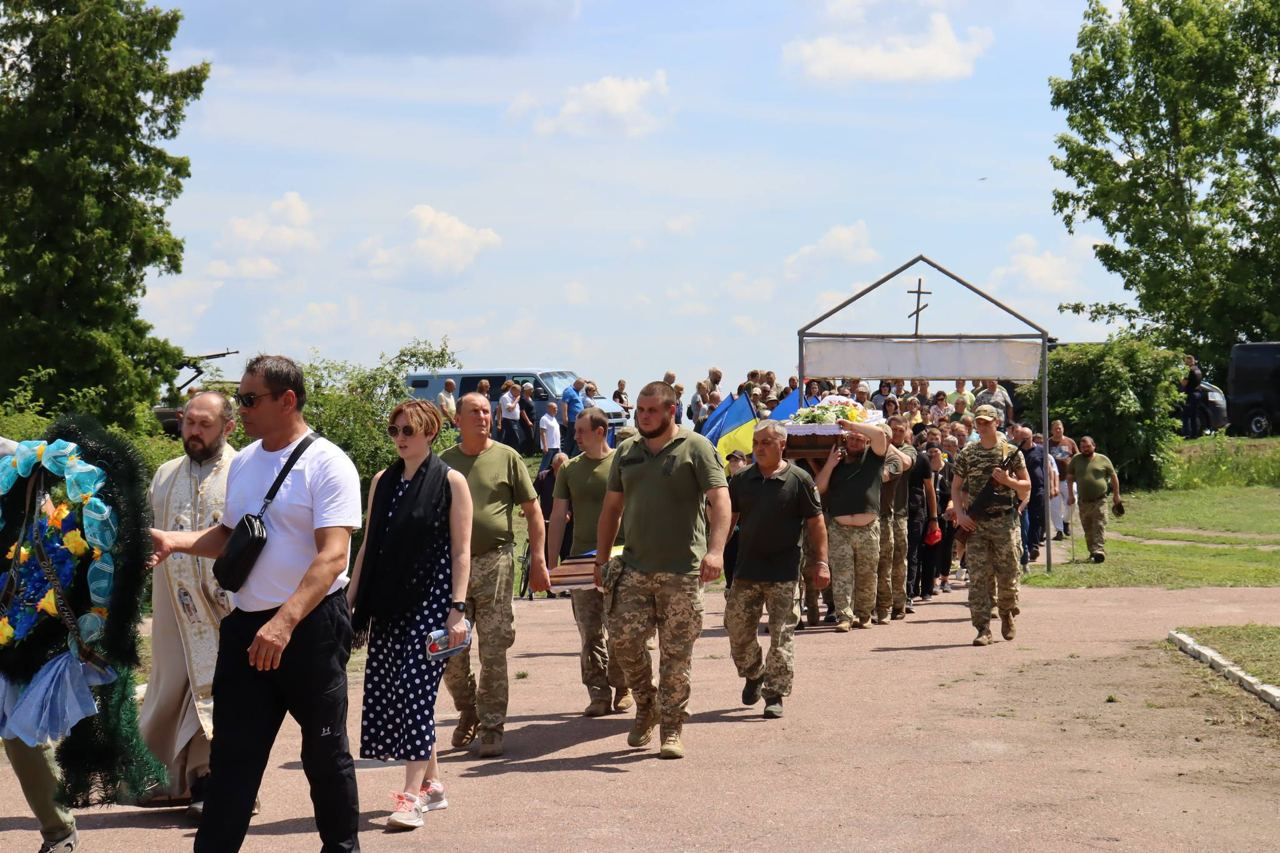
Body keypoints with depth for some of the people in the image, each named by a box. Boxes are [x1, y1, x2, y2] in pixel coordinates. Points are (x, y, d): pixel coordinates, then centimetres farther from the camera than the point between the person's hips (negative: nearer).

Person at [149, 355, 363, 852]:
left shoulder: (327, 465, -12)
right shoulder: (243, 462, 11)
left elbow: (333, 554, -21)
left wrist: (284, 622, -31)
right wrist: (174, 541, 4)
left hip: (311, 624, -6)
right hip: (247, 624, 6)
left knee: (325, 751, 7)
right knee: (232, 753, 6)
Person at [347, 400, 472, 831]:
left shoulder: (450, 482, -2)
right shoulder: (383, 481, 13)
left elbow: (461, 551, -5)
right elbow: (369, 543, 17)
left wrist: (457, 608, -12)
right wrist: (351, 599, 13)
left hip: (431, 600, -6)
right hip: (388, 602, 6)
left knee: (415, 689, -12)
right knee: (385, 690, 5)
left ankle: (412, 795, -12)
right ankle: (431, 783, 17)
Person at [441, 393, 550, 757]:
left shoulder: (507, 458, 4)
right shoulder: (444, 462, 10)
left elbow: (533, 512, 5)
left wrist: (538, 560, -3)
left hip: (494, 563, -2)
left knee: (494, 652, -1)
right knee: (449, 654, 3)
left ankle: (492, 727, 7)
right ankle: (468, 712, 26)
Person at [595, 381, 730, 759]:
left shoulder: (695, 448, -1)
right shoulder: (627, 452, 15)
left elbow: (719, 500, -10)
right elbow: (611, 507, 20)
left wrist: (715, 550, -24)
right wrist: (601, 559, 15)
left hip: (682, 571, -4)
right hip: (635, 567, 4)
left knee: (676, 654, -1)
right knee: (623, 635, -7)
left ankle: (672, 729, 9)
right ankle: (646, 706, 17)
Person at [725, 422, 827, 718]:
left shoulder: (799, 480, -3)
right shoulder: (742, 480, 6)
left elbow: (815, 523, 0)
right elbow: (728, 518, 13)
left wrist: (821, 562, -5)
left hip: (783, 572, -3)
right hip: (746, 569, 3)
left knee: (781, 635, -2)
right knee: (738, 630, 6)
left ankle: (775, 694, 5)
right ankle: (753, 675, 30)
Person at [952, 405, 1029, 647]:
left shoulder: (1011, 452, 3)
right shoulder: (967, 453, 7)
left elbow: (1027, 485, 6)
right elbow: (956, 487, 10)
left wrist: (1007, 481, -13)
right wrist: (960, 514, -4)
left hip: (1005, 521, -1)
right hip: (975, 523, 1)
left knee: (1007, 575, 4)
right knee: (978, 577, -5)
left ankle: (1007, 615, 29)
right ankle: (983, 629, -5)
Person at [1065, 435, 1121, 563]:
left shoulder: (1103, 460, 3)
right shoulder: (1076, 459, 7)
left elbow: (1113, 477, 11)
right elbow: (1070, 477, 13)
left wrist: (1116, 494, 11)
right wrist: (1070, 494, 7)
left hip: (1099, 501, -3)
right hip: (1084, 501, 3)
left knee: (1100, 527, -13)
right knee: (1088, 529, 8)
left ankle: (1099, 551, -19)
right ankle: (1092, 552, 20)